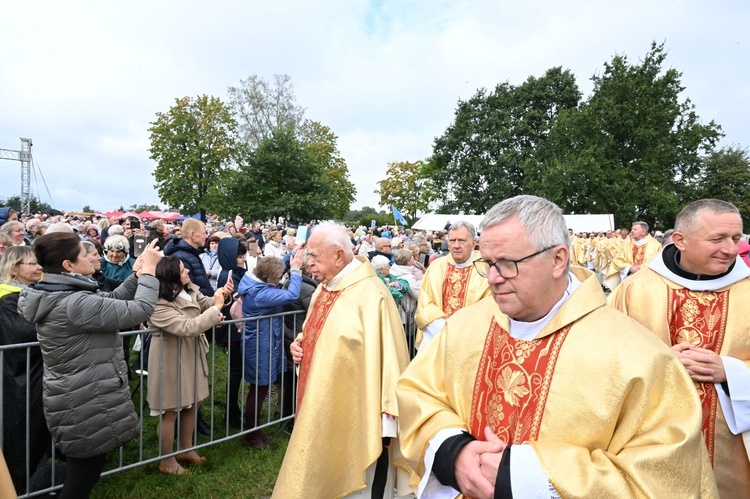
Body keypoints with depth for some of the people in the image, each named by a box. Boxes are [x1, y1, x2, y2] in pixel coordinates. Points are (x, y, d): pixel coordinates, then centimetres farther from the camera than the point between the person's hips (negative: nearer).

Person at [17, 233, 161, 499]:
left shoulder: (53, 296, 4)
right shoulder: (75, 303, -28)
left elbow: (112, 300, 10)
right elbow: (140, 310, -26)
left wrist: (138, 272, 1)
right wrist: (149, 269, -15)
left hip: (78, 397, 10)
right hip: (86, 403, -10)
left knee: (83, 466, 26)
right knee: (87, 469, 10)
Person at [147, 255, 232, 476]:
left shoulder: (189, 289, -4)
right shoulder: (159, 306, -28)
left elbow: (205, 304, 7)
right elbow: (188, 327, -34)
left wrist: (222, 296, -15)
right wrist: (217, 307, -30)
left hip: (192, 356, 9)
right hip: (172, 361, -8)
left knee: (191, 404, 20)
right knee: (171, 411, 7)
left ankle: (185, 449, 39)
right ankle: (166, 461, 26)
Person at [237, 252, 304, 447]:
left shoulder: (253, 283, -1)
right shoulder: (261, 294, -29)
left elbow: (274, 264, 14)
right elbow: (291, 295, -33)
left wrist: (292, 258, 5)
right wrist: (295, 270, -23)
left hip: (262, 344, 10)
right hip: (261, 347, -10)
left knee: (259, 388, 21)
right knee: (259, 389, 5)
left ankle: (254, 429, 37)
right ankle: (251, 435, 22)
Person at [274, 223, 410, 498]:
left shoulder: (370, 295, -22)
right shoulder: (323, 289, 6)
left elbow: (386, 357, -23)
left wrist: (383, 420, -21)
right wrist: (301, 344, -1)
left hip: (354, 415, -8)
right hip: (320, 408, 9)